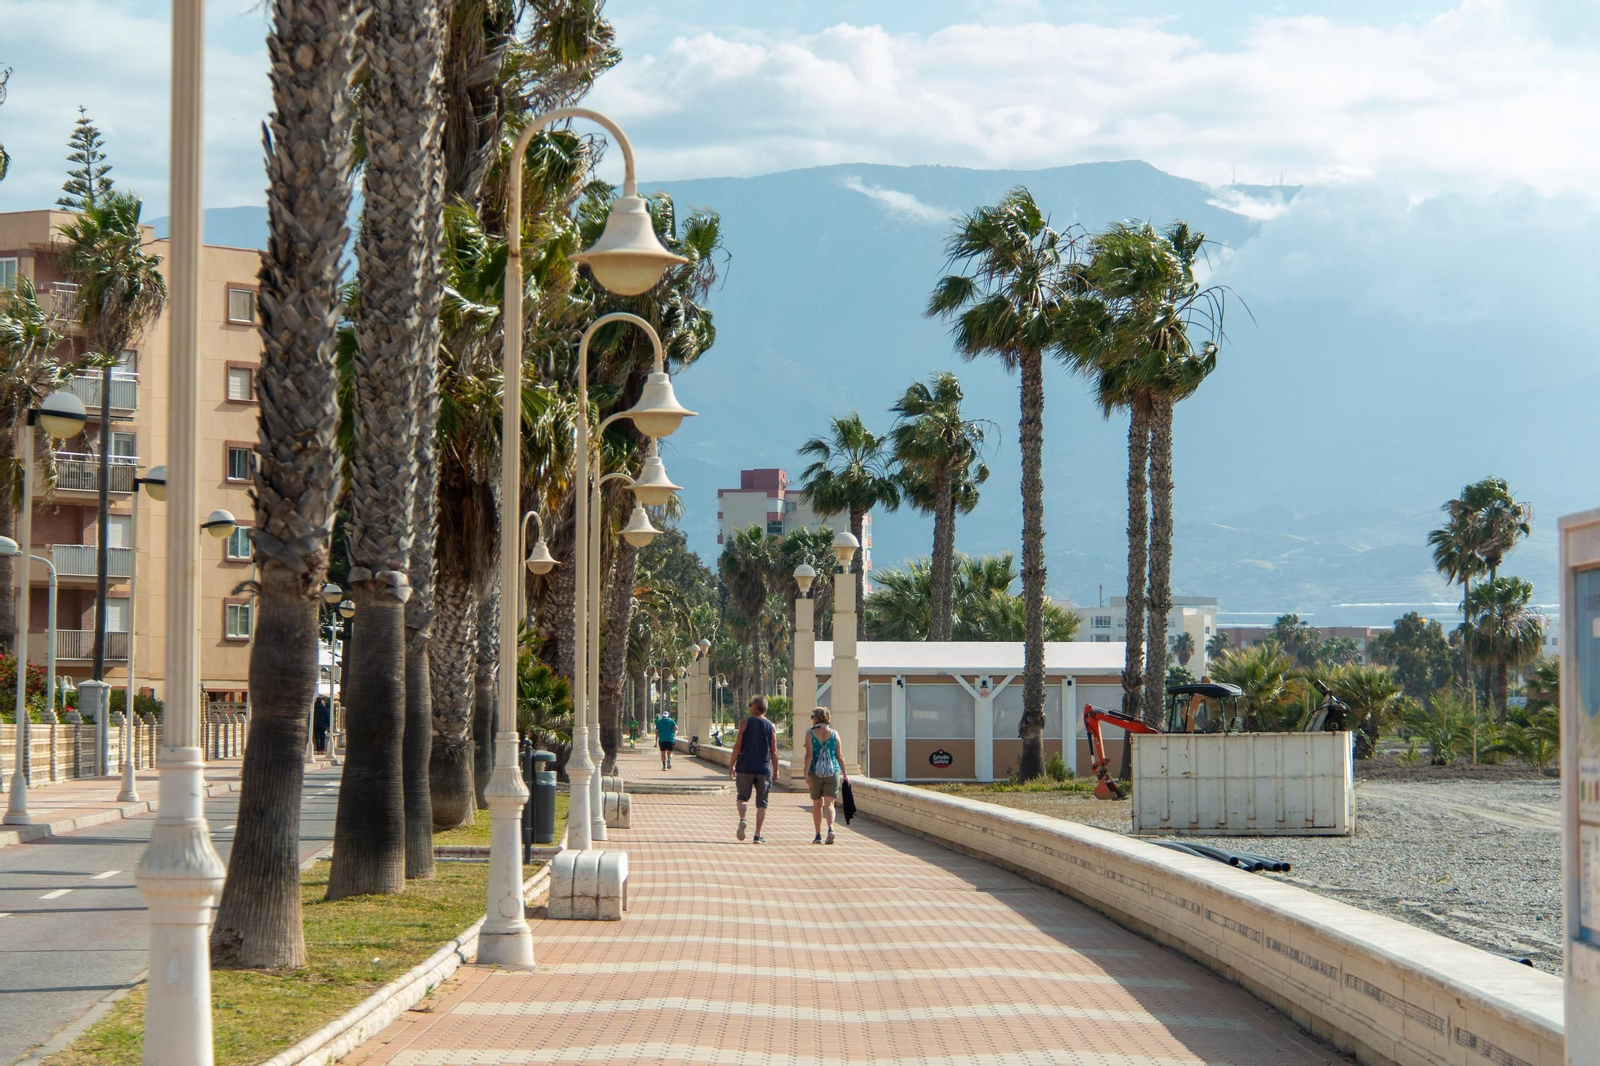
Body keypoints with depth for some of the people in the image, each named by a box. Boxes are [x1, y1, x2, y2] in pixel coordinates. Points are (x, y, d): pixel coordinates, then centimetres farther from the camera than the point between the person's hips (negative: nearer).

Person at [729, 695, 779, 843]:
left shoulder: (745, 722, -2)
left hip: (745, 768, -1)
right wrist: (775, 770, 9)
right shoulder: (771, 726, 3)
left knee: (743, 797, 14)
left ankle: (742, 819, -15)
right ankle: (757, 835, 1)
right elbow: (774, 751, 1)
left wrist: (731, 765, 3)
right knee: (761, 803, 6)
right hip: (763, 769, 1)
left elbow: (738, 746, -4)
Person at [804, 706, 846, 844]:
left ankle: (818, 836, 16)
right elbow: (839, 756, 4)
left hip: (816, 772, -1)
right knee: (829, 803, -2)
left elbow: (809, 755, -9)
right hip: (833, 771, 1)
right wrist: (844, 774, 11)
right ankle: (831, 828, -27)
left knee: (817, 805, 12)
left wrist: (806, 773, -10)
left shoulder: (811, 734, -2)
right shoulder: (834, 734, 3)